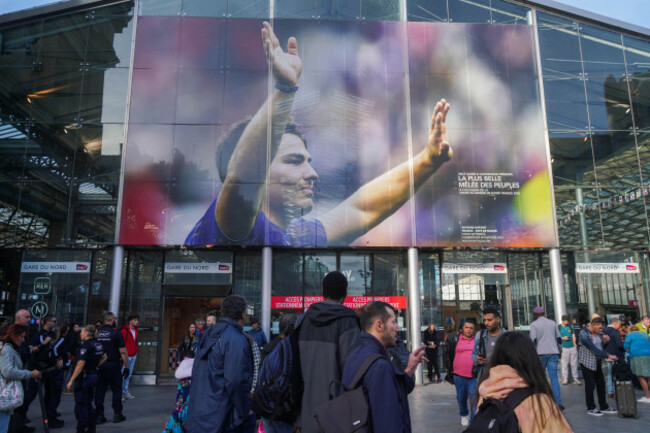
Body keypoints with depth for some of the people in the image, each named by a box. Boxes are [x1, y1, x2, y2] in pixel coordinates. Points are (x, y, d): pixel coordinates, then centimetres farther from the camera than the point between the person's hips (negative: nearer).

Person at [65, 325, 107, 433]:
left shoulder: (85, 346, -17)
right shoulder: (97, 344, 7)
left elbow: (80, 364, -21)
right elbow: (104, 358, 20)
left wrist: (71, 380, -18)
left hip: (84, 377, -8)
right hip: (94, 376, 8)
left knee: (80, 406, 1)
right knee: (88, 404, 17)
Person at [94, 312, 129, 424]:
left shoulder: (97, 333, 2)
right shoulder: (116, 333, -10)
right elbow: (123, 352, -11)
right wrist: (126, 367, -4)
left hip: (99, 365, 4)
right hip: (113, 365, -4)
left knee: (100, 390, 9)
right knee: (117, 390, 8)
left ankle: (99, 415, 12)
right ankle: (117, 414, 11)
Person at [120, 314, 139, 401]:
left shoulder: (135, 330, 12)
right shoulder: (125, 330, -12)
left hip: (133, 356, 8)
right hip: (126, 356, -8)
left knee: (128, 375, 14)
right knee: (123, 375, -7)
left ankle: (125, 392, 21)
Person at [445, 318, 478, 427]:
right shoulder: (454, 339, 5)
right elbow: (448, 355, 12)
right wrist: (450, 369, 9)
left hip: (474, 376, -2)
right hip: (459, 375, 2)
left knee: (474, 398, -7)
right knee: (461, 397, 14)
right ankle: (464, 415, 37)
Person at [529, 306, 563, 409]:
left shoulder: (534, 324, -2)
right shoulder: (552, 323, 12)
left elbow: (534, 340, -10)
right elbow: (559, 339, 14)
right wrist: (559, 352, 25)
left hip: (541, 353, -3)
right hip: (553, 352, 3)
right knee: (554, 378, 2)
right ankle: (558, 402, -6)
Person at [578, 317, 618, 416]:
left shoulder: (599, 333, 6)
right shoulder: (584, 334, -18)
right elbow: (593, 349, -22)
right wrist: (608, 356, -21)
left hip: (597, 361, 7)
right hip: (587, 362, -7)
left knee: (601, 384, 11)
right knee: (590, 385, -1)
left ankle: (604, 407, 23)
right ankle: (590, 408, 11)